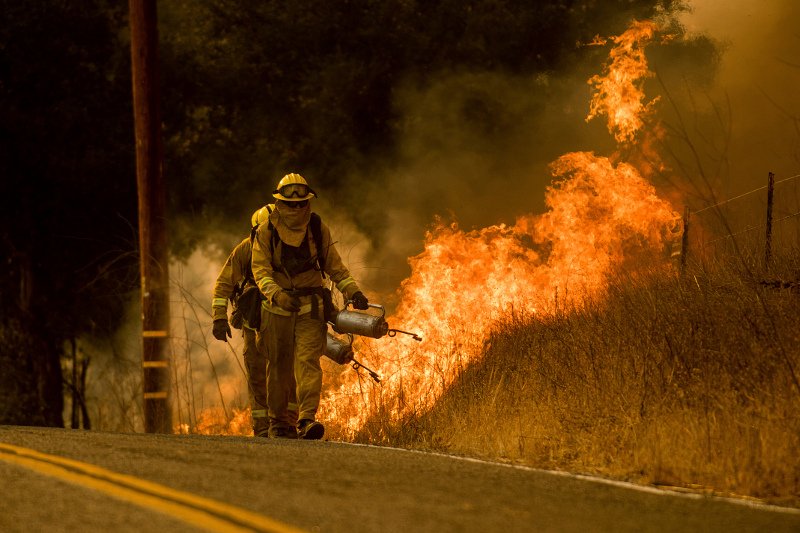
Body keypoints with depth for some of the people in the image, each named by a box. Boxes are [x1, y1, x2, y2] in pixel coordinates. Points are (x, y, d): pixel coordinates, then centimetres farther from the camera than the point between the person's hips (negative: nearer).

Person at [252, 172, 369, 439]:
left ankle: (307, 419, -23)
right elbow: (260, 269, -11)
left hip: (311, 307, 0)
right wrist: (276, 294, -29)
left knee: (308, 361, -14)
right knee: (278, 367, 6)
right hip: (277, 308, 0)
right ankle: (278, 422, 20)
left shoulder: (318, 229, 4)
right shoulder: (266, 232, -2)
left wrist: (353, 290, 1)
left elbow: (334, 265, 14)